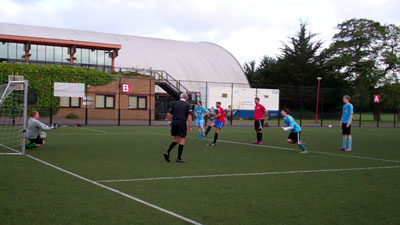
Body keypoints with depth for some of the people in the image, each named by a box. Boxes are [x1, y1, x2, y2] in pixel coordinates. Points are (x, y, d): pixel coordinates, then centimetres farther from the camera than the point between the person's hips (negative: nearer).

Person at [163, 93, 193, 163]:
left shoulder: (175, 103, 13)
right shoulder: (188, 105, 2)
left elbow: (169, 114, 12)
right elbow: (189, 116, -9)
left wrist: (170, 122, 21)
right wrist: (190, 126, -8)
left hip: (174, 123, 4)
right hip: (182, 123, -4)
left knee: (176, 140, 16)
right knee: (182, 141, 5)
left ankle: (167, 152, -2)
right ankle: (179, 158, 6)